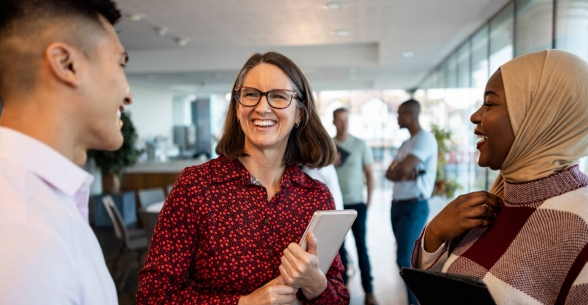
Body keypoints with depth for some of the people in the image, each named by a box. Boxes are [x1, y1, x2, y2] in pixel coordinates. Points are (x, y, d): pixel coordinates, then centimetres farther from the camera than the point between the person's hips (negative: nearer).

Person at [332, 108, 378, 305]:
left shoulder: (360, 145, -1)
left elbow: (369, 174, 2)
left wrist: (369, 200, -4)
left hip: (356, 204, -1)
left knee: (361, 246, 1)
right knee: (339, 246, 10)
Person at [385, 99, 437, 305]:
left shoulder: (425, 138, -10)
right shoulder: (406, 143, 17)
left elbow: (403, 168, -22)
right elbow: (389, 174, 9)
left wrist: (397, 170, 1)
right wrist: (405, 175, -12)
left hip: (414, 206, -9)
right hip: (397, 205, 9)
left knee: (404, 260, -10)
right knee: (405, 258, 12)